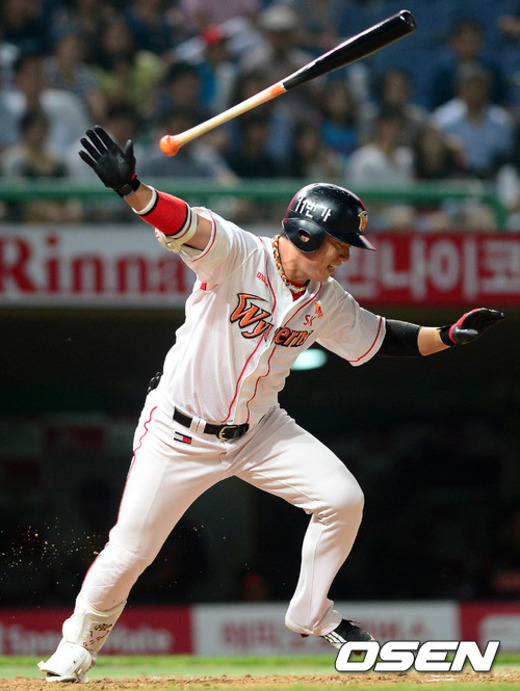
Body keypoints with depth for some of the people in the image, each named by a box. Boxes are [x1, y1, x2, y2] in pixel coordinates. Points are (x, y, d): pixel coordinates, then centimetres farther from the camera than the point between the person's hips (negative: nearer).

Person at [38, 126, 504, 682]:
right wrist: (129, 187, -53)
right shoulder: (236, 255, -20)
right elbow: (184, 224, -35)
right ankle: (81, 640, 21)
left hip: (258, 430, 5)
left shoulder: (327, 303, -1)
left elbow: (377, 339, 13)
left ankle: (310, 614, 12)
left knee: (343, 499, -9)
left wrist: (448, 336, 1)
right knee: (129, 551, -5)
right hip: (180, 434, -5)